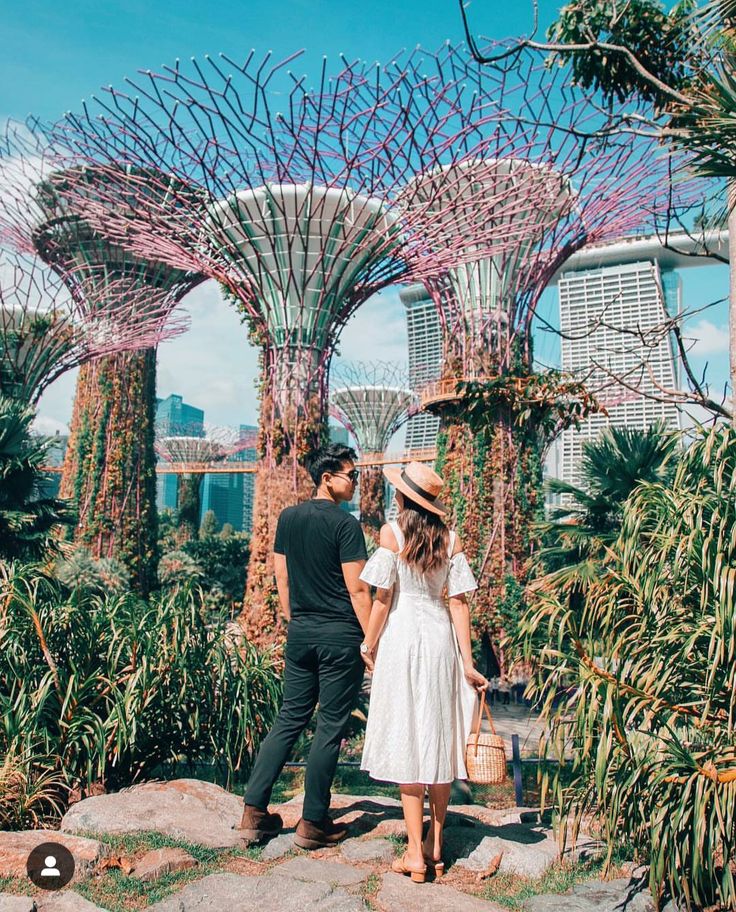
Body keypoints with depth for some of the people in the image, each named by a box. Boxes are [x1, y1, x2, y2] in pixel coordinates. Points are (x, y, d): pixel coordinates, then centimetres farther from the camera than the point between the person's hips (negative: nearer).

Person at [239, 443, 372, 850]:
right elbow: (357, 589, -14)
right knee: (330, 727, 5)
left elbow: (281, 578, 12)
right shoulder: (345, 524, -12)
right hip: (340, 635, -6)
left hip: (300, 633, 6)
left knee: (289, 718, 15)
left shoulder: (288, 517, 7)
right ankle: (312, 824, 14)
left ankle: (253, 812, 16)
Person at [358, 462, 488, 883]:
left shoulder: (392, 532, -9)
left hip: (402, 639, -4)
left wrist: (369, 644, 4)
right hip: (441, 641, 4)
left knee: (406, 741, 4)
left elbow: (383, 597, -9)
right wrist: (467, 662, 2)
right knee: (439, 738, 13)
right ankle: (436, 847, 25)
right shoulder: (451, 539, 2)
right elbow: (459, 601, -1)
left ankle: (415, 853, 11)